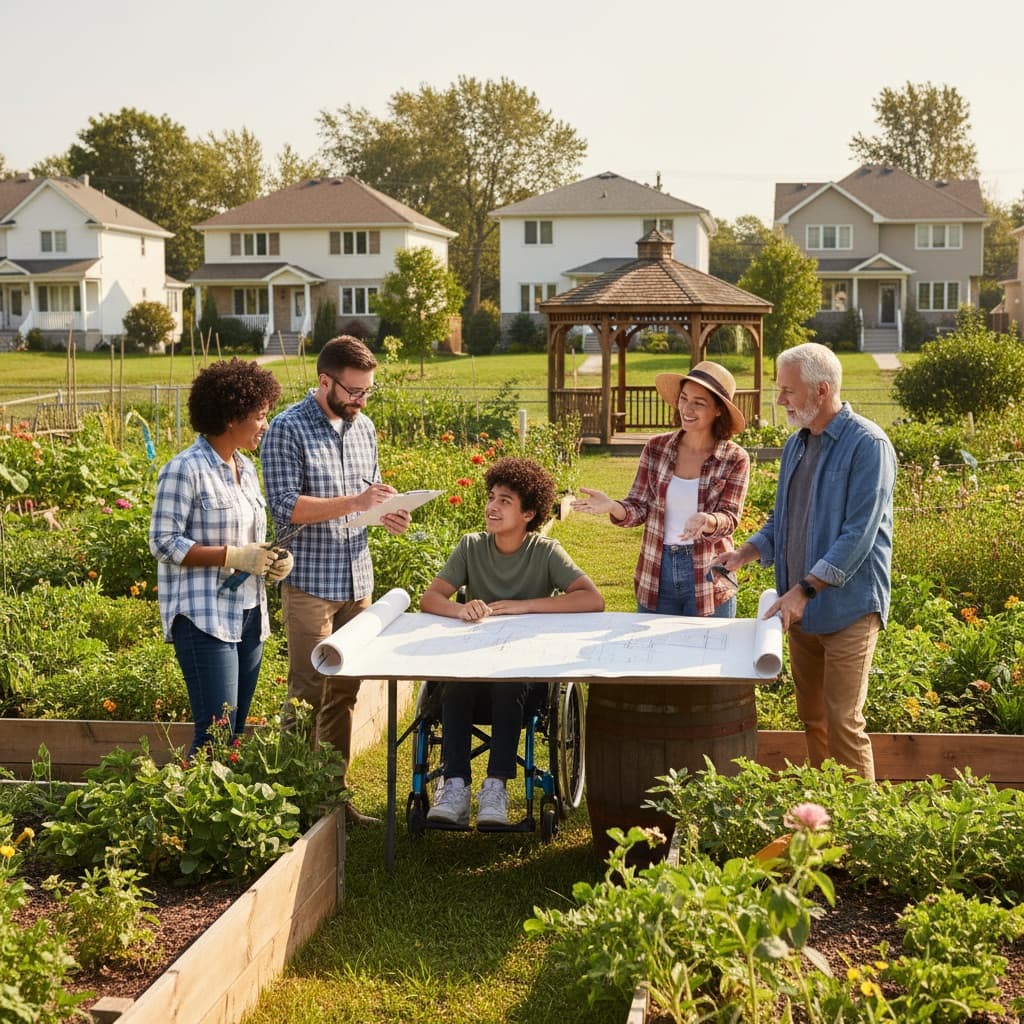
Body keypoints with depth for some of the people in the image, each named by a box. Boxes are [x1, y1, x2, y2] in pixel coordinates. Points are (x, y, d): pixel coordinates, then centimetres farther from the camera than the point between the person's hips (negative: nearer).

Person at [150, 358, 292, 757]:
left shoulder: (245, 467, 13)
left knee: (236, 731, 10)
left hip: (248, 615, 8)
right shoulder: (185, 470, -12)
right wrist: (234, 556, -20)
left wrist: (271, 558, 1)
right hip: (205, 618, -8)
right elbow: (164, 543, -14)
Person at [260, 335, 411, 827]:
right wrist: (355, 502, -24)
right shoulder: (287, 430, -10)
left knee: (344, 694, 10)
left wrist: (387, 514, 0)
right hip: (310, 583, -6)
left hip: (357, 582, 7)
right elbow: (286, 507, -17)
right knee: (308, 695, -3)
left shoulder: (363, 427, 11)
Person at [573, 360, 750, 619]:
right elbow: (639, 507, 0)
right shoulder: (656, 448, 1)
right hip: (656, 576, 2)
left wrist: (707, 522, -34)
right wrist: (612, 507, -22)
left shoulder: (735, 460, -5)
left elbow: (729, 518, -11)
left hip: (709, 579, -2)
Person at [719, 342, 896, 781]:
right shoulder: (796, 445, 12)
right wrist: (743, 554, 2)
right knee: (812, 719, 14)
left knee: (843, 722, -7)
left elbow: (859, 534, -20)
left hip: (847, 608, -8)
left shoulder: (867, 445, -13)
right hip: (801, 609, 8)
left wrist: (805, 589, -22)